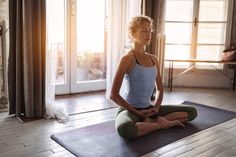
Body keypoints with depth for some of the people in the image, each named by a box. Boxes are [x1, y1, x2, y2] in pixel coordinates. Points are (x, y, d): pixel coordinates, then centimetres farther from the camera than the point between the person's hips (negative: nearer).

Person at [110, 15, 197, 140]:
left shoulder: (154, 59, 8)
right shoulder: (127, 59, -12)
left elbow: (160, 89, 18)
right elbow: (113, 95, -16)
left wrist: (156, 107, -1)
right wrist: (137, 112, -14)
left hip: (148, 108, 7)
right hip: (129, 110, -6)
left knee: (191, 112, 6)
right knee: (125, 129, -42)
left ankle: (152, 121, -10)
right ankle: (161, 124, -16)